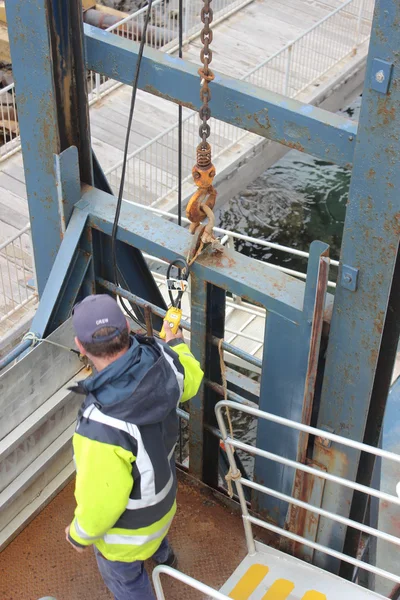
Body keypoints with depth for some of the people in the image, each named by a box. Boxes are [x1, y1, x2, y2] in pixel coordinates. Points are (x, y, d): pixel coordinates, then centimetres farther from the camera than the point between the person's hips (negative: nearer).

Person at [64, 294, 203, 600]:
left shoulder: (101, 428, -47)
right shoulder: (162, 360, -29)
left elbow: (101, 501, -31)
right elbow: (191, 379, -2)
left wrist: (80, 534, -8)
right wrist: (178, 344, 20)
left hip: (130, 524, -7)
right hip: (162, 491, 7)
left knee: (123, 574, 26)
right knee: (152, 531, 41)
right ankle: (162, 554, 74)